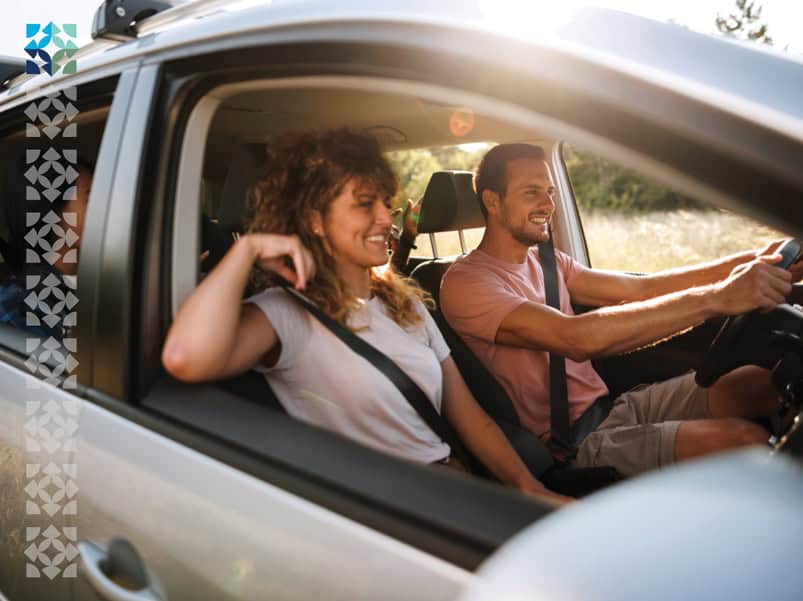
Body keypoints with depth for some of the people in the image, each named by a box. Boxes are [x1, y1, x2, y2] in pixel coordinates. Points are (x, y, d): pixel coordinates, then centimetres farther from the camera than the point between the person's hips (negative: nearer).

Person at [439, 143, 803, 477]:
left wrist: (750, 263, -8)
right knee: (744, 440, -22)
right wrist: (715, 298, -32)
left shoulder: (545, 261, 12)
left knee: (760, 382, -5)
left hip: (612, 405, 8)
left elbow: (639, 289, 4)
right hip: (575, 443, -8)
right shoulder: (466, 282, -16)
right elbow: (576, 339, -29)